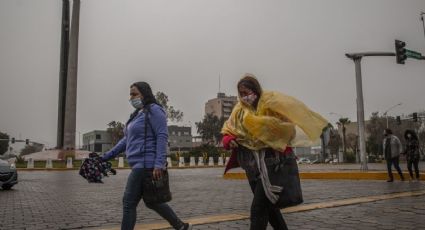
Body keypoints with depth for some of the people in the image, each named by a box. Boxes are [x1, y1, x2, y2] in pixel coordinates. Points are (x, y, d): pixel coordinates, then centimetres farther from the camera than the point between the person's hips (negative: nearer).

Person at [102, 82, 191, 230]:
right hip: (141, 165, 9)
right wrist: (106, 157, 18)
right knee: (152, 201, 16)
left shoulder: (154, 110, -8)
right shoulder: (137, 114, 19)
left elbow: (162, 137, -17)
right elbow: (127, 140, 21)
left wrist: (159, 164, -25)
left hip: (147, 164, -9)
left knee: (129, 202, -4)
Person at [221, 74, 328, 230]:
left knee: (258, 209, -11)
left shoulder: (270, 101, -6)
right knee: (268, 206, 17)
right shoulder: (240, 109, 11)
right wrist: (228, 140, -8)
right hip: (252, 166, 7)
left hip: (270, 163, -6)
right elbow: (227, 130, 13)